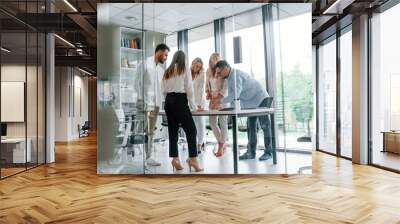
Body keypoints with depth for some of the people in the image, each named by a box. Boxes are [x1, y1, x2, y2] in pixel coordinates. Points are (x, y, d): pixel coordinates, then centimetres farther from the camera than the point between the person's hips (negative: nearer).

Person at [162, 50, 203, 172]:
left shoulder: (167, 71, 16)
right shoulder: (185, 70, 3)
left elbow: (163, 90, 12)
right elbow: (189, 89, -1)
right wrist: (193, 105, 5)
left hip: (169, 101, 6)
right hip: (180, 100, -6)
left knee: (173, 131, 8)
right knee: (191, 130, -4)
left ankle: (175, 159, 7)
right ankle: (193, 159, -9)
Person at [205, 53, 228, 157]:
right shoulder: (209, 71, 10)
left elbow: (225, 88, -12)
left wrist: (218, 98, -18)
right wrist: (208, 93, 1)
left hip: (222, 98, -6)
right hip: (213, 99, 6)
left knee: (222, 122, -4)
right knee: (212, 122, 4)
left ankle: (221, 148, 1)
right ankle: (222, 143, 19)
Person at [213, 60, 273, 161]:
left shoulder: (236, 75, -24)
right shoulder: (230, 76, 5)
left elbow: (235, 95, -35)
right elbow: (231, 95, 7)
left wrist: (220, 102, -31)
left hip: (260, 99, -10)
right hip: (251, 102, 10)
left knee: (265, 126, -3)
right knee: (251, 127, 6)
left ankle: (268, 152, 2)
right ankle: (251, 152, 9)